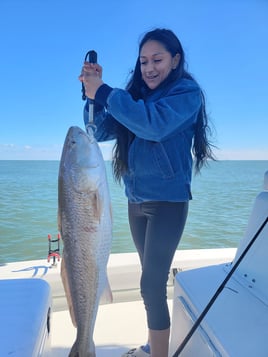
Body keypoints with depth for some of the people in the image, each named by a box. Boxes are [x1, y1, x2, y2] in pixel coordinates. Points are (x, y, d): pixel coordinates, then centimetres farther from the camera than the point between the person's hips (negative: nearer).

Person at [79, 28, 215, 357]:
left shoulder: (187, 91, -6)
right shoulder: (136, 95, 11)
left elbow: (155, 124, -24)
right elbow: (101, 132, 7)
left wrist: (104, 92, -19)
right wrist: (93, 93, -7)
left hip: (168, 201, -6)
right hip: (137, 201, 6)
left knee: (152, 284, -6)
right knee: (151, 278, 16)